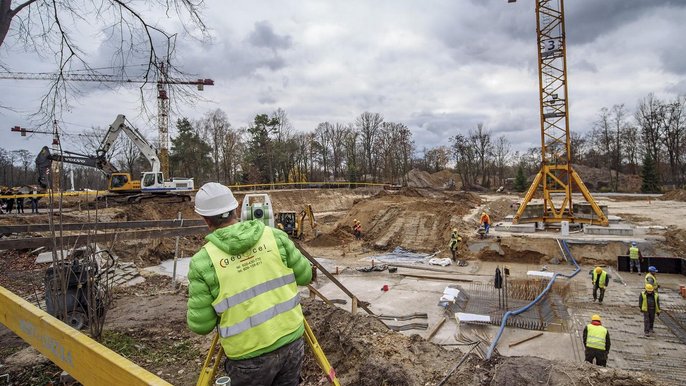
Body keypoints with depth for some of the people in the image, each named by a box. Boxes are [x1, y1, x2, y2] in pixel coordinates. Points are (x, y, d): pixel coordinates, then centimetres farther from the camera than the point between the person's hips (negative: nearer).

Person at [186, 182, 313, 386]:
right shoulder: (275, 236, -6)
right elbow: (305, 275, 4)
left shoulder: (203, 262, -13)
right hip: (292, 341, 3)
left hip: (251, 356, -2)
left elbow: (201, 324, -8)